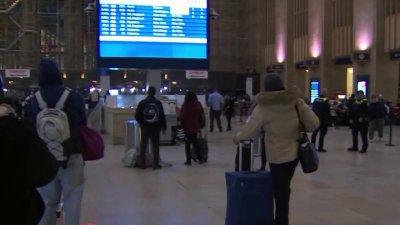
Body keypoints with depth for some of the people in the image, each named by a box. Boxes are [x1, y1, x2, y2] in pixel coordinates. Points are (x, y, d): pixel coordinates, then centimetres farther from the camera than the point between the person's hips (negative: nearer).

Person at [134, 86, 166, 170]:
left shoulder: (142, 103, -5)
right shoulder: (158, 103, -1)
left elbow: (137, 115, -5)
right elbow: (162, 116, 1)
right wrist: (164, 126, 11)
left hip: (145, 127, -1)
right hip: (156, 127, 1)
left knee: (143, 145, 8)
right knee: (155, 145, 6)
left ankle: (142, 163, 11)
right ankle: (155, 164, 6)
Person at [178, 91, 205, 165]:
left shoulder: (185, 105, -14)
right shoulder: (198, 104, 1)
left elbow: (181, 116, -14)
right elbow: (202, 115, 9)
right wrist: (200, 125, 19)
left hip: (188, 127, -5)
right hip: (195, 127, 5)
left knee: (187, 144, 3)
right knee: (195, 143, 18)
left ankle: (188, 160, 2)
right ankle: (200, 158, 21)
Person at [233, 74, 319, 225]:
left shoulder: (264, 107, -15)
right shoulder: (296, 101, -5)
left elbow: (248, 131, -11)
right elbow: (314, 123, -5)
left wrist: (237, 138, 9)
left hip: (277, 156, -5)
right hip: (295, 152, 5)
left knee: (280, 193, 6)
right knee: (284, 189, 24)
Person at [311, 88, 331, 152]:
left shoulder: (316, 99, 3)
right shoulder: (326, 101, -13)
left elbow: (313, 109, 9)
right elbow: (328, 112, -12)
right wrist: (329, 120, -4)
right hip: (323, 120, -6)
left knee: (314, 133, 15)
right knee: (322, 134, -1)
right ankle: (320, 148, -2)